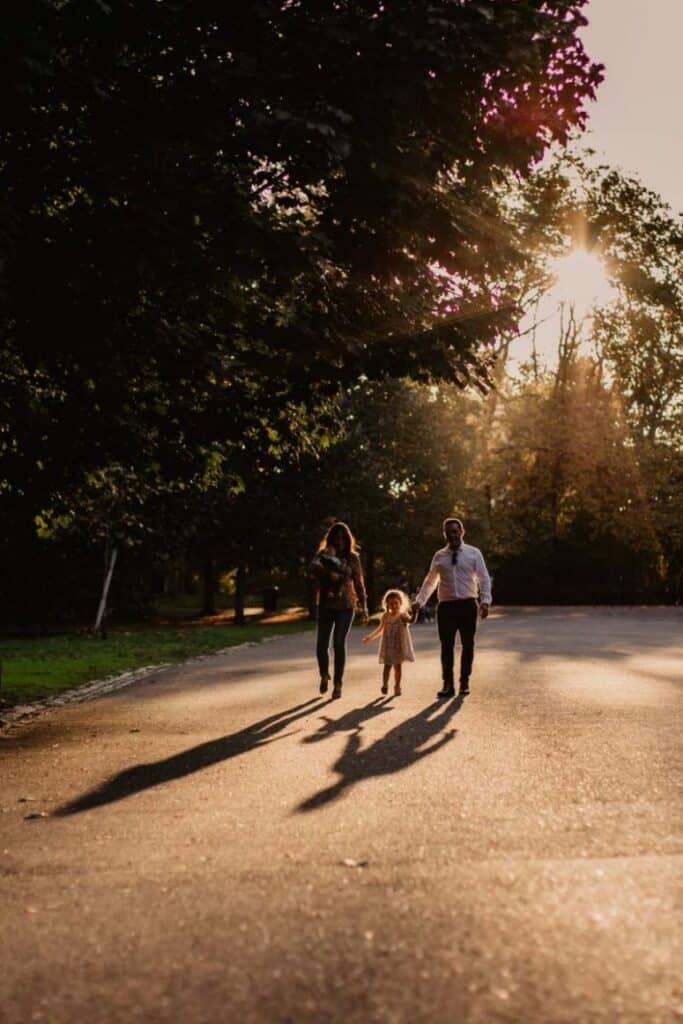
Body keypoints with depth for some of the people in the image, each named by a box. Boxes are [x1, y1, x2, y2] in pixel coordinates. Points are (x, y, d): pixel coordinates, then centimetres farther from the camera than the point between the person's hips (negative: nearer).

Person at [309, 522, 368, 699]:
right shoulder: (324, 555, 3)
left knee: (339, 644, -9)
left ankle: (338, 684, -1)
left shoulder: (353, 558, 4)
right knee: (321, 644, -3)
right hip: (326, 606, 1)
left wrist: (363, 608, 6)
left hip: (346, 606, -1)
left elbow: (359, 583, 8)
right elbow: (313, 567, -19)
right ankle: (324, 676, 24)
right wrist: (329, 574, -36)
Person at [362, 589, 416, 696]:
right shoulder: (386, 616, 4)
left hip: (399, 645, -1)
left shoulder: (403, 615, -5)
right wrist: (370, 637, 19)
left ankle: (397, 687, 17)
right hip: (388, 645, 1)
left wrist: (413, 612, -46)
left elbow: (411, 620, -27)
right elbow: (380, 629, 16)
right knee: (387, 665, -4)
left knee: (397, 666, 7)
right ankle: (385, 685, 3)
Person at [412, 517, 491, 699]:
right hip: (446, 606, 1)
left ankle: (464, 682, 19)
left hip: (468, 605, -1)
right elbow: (430, 581, 14)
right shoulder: (439, 556, 9)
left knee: (468, 644, 7)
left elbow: (484, 579, 1)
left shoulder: (474, 553, 4)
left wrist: (485, 601, -12)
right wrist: (419, 601, 4)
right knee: (446, 645, -3)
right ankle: (448, 685, 3)